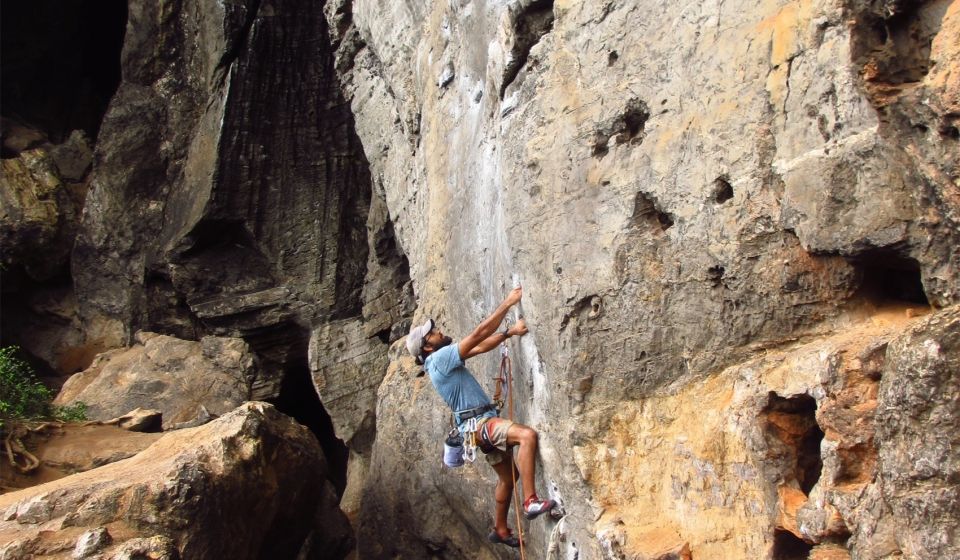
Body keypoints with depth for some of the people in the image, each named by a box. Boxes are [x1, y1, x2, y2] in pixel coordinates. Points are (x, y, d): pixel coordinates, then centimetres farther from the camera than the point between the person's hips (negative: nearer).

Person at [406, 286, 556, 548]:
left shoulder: (443, 359, 15)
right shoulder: (440, 358, -14)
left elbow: (481, 347, 14)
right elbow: (479, 334, -17)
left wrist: (508, 332, 0)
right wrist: (508, 302, -12)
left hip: (483, 423, 10)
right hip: (479, 422, -10)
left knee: (508, 476, 20)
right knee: (528, 435, -31)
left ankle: (500, 530, 33)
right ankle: (531, 502, -30)